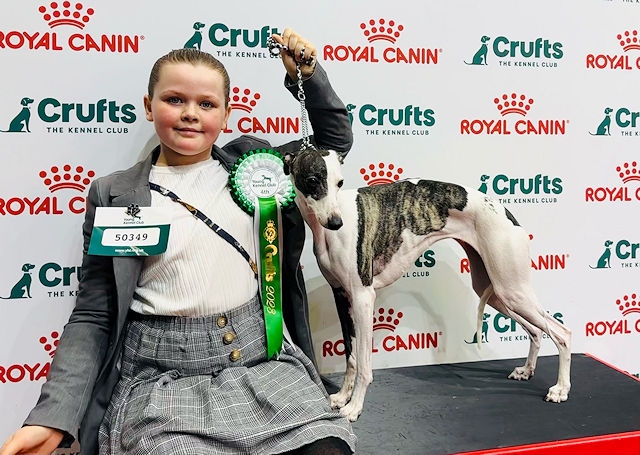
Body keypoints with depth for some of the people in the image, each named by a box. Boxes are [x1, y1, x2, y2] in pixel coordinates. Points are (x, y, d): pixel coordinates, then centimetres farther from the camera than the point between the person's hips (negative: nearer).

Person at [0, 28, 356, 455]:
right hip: (162, 377, -1)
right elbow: (93, 317, 3)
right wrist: (54, 417, -8)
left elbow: (335, 140, 20)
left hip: (261, 358, 2)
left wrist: (306, 73, 6)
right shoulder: (114, 195, 4)